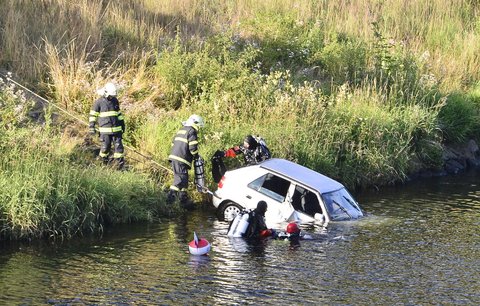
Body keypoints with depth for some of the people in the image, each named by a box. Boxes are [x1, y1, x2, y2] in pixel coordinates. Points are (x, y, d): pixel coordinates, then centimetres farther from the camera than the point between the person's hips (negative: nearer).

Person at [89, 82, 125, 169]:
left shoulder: (115, 100, 9)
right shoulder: (99, 102, -6)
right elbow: (93, 115, -3)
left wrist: (122, 124, 20)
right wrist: (92, 127, -7)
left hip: (116, 128, 4)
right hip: (105, 129, -4)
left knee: (118, 145, -2)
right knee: (105, 147, 1)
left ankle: (120, 162, 1)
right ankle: (104, 162, 21)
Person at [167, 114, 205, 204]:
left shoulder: (181, 130, 22)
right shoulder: (191, 131, -7)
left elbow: (173, 143, 26)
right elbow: (193, 147, -15)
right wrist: (196, 155, 4)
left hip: (174, 156, 9)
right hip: (181, 159, -9)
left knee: (183, 178, 16)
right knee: (181, 178, -10)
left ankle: (183, 197, 21)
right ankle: (171, 196, -18)